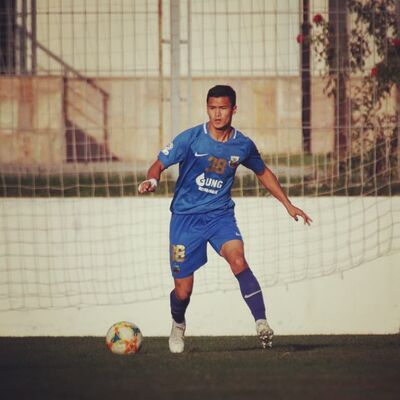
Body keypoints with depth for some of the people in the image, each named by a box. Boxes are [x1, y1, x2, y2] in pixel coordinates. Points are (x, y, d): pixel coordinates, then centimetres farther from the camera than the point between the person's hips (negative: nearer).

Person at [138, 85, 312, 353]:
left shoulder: (243, 145, 0)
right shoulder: (190, 139, -9)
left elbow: (263, 173, 18)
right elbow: (160, 164, -4)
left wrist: (288, 205, 18)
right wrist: (152, 180, -28)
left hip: (221, 214, 1)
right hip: (186, 217, -1)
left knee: (238, 260, -29)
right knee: (183, 289, 0)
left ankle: (262, 323, -31)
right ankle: (178, 325, 34)